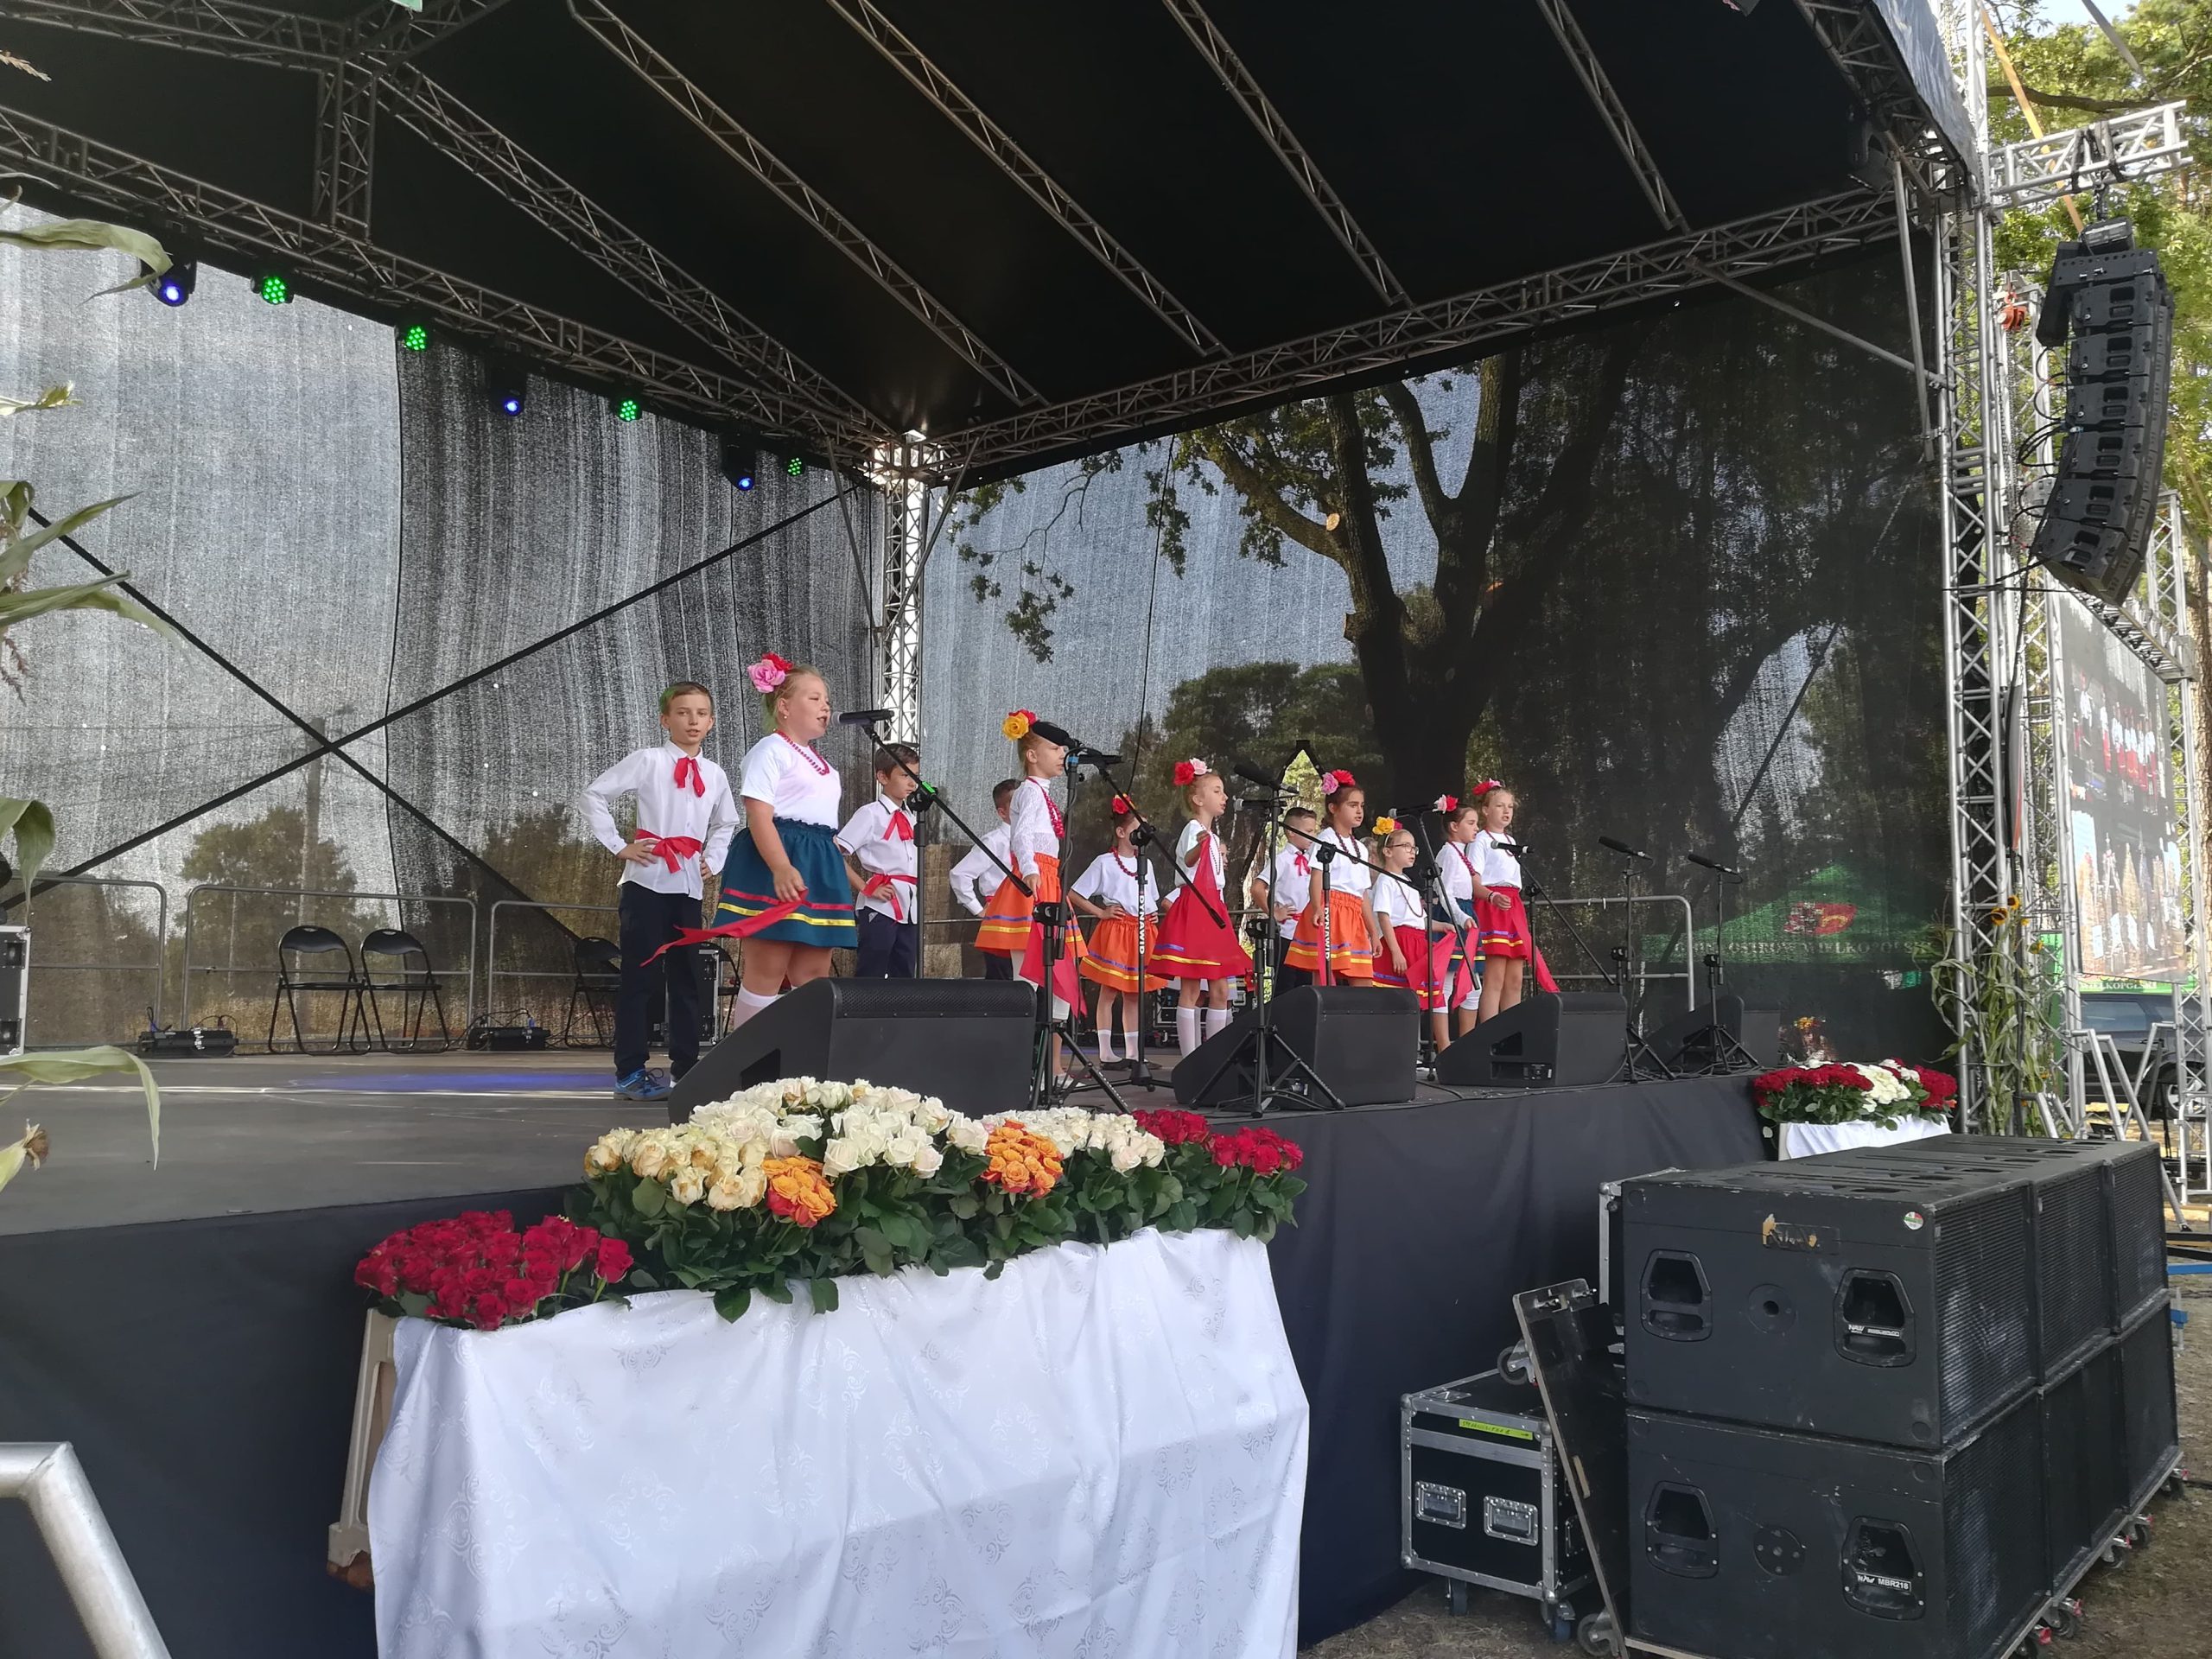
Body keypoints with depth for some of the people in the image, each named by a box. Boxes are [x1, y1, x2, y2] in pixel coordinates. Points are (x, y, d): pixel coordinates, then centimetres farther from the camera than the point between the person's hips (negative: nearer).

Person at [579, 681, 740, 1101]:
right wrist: (618, 846, -7)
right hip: (646, 881, -5)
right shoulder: (647, 761, -3)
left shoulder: (715, 775, 11)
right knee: (641, 976, -4)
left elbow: (725, 824, 27)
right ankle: (630, 1071, 2)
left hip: (689, 886, 5)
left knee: (686, 976, 8)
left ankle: (686, 1067, 16)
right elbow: (595, 794, -3)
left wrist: (712, 859, 12)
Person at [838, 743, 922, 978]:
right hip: (880, 906, -7)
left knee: (904, 977, 9)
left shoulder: (910, 818, 16)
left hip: (909, 906, 7)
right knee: (870, 976, -5)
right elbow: (834, 854, -14)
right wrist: (865, 888, -13)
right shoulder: (871, 814, -6)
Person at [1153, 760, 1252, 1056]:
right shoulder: (1193, 828, -8)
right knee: (1191, 990, -8)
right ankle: (1190, 1058, -7)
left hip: (1212, 911, 10)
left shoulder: (1213, 837, 21)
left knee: (1220, 991, 7)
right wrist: (1198, 847, -51)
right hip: (1194, 910, -9)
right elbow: (1187, 860, -34)